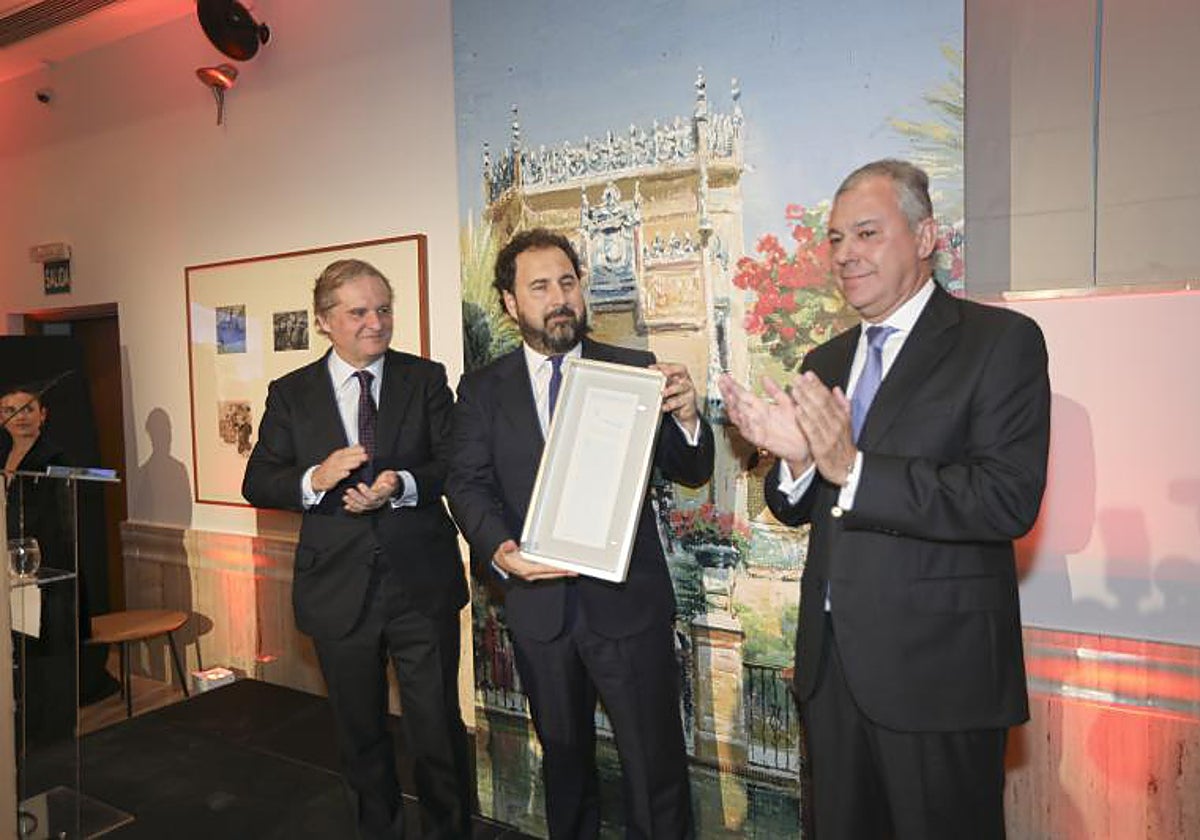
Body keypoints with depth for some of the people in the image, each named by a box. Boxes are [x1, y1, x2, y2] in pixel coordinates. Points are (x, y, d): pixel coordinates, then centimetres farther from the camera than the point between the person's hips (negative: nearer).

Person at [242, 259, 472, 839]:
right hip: (339, 588, 2)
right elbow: (257, 483, 1)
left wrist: (403, 485, -23)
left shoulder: (426, 379, 1)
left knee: (438, 727, 7)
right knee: (359, 732, 19)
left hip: (421, 582, -1)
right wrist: (315, 479, -19)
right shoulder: (290, 393, 4)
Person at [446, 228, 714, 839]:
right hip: (538, 603, 2)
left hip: (628, 601, -2)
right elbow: (468, 483, -5)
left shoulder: (634, 370, -2)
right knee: (563, 759, 23)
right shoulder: (482, 389, 2)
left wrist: (685, 416, -26)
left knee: (656, 767, 8)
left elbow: (691, 472, -3)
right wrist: (500, 549, -25)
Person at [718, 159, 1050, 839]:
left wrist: (853, 468, -26)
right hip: (833, 662, 6)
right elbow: (798, 508, 9)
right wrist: (794, 457, -13)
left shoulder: (1002, 341, -8)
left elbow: (1009, 498, -20)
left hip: (939, 670, -6)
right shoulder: (824, 363, 10)